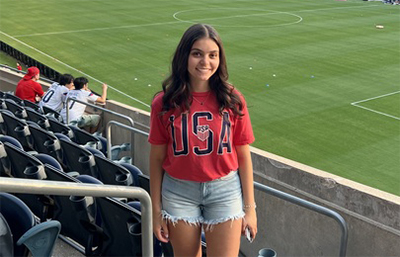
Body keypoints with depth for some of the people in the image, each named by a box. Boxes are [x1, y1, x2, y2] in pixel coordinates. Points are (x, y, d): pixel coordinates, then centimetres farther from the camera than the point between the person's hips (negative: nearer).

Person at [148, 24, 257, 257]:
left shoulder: (232, 100, -6)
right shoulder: (165, 103, -7)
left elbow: (243, 157, -1)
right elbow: (157, 159, 0)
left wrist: (249, 207, 1)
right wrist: (156, 210, 2)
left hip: (225, 191, 0)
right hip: (179, 193, 1)